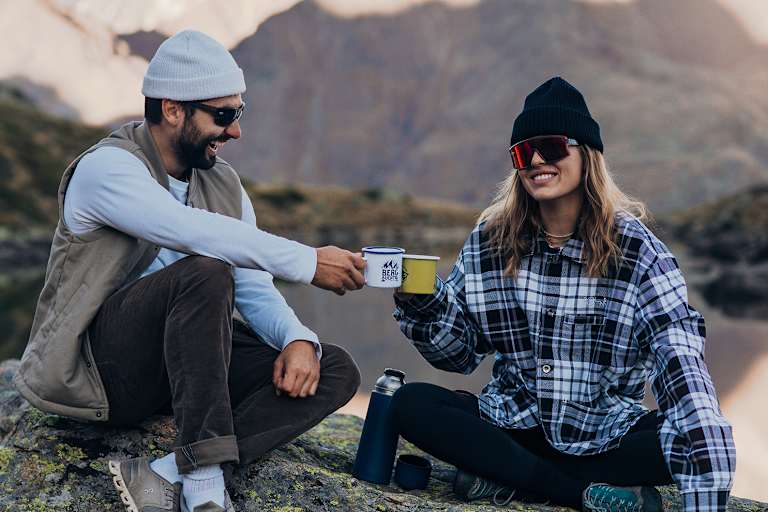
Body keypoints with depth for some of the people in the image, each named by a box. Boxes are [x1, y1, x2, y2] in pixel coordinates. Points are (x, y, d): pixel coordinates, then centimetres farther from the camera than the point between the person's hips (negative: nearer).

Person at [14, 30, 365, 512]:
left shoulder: (224, 184, 10)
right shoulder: (108, 168, -13)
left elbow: (255, 291, 5)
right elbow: (196, 233, -31)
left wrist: (299, 339, -16)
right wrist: (308, 262, -31)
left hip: (184, 362, 7)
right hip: (102, 364, -7)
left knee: (337, 370, -13)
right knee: (205, 273, -33)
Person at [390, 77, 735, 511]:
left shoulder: (636, 248, -12)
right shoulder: (490, 240, -2)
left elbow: (681, 362, -24)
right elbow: (461, 353, 3)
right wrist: (421, 301, -19)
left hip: (607, 436, -2)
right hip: (514, 423, 2)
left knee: (689, 440, -30)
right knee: (411, 404, -22)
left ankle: (509, 476, -19)